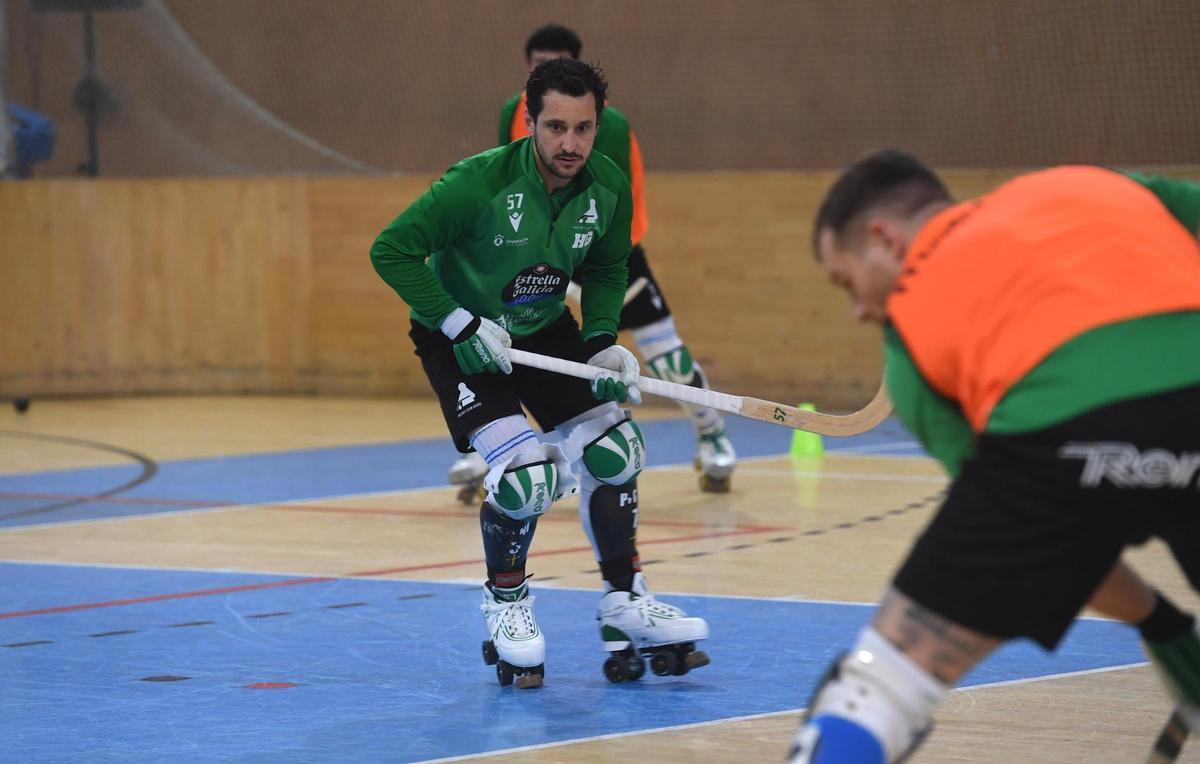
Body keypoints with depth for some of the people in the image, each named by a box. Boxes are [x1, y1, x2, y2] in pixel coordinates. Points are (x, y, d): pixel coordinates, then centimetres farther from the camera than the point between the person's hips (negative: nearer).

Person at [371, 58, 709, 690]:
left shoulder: (608, 188, -12)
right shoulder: (479, 183, -29)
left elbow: (605, 270, 7)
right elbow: (391, 250, -25)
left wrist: (602, 343, -8)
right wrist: (460, 326, -26)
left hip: (545, 330, 6)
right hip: (460, 339, -6)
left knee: (614, 449, 0)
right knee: (525, 472, -20)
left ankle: (625, 602, 18)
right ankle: (505, 604, 7)